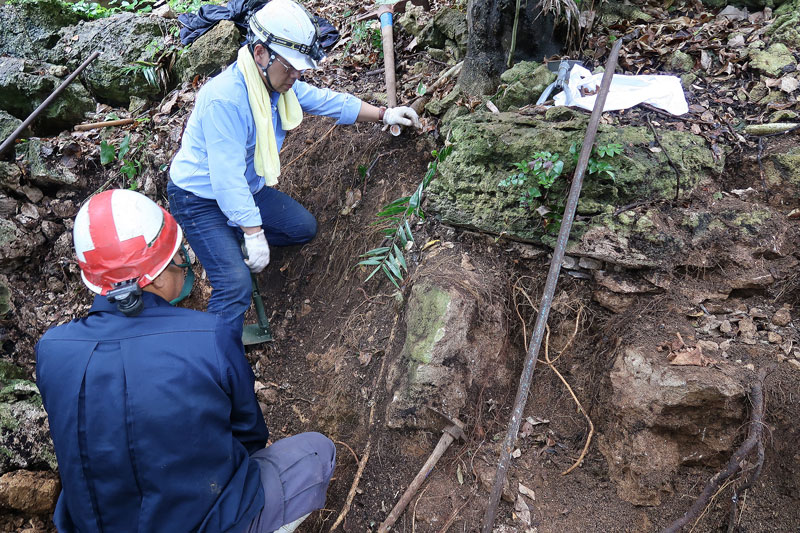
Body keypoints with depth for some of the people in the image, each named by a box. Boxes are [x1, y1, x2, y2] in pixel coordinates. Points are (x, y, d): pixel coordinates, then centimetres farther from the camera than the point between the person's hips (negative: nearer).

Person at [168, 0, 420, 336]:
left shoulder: (280, 83, -5)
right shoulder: (225, 98, -32)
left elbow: (327, 101, 9)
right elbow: (227, 176, -33)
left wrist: (384, 115, 11)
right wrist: (254, 233, -30)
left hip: (248, 187, 9)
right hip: (199, 199, -8)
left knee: (304, 228, 11)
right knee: (236, 284, -22)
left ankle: (229, 247, 19)